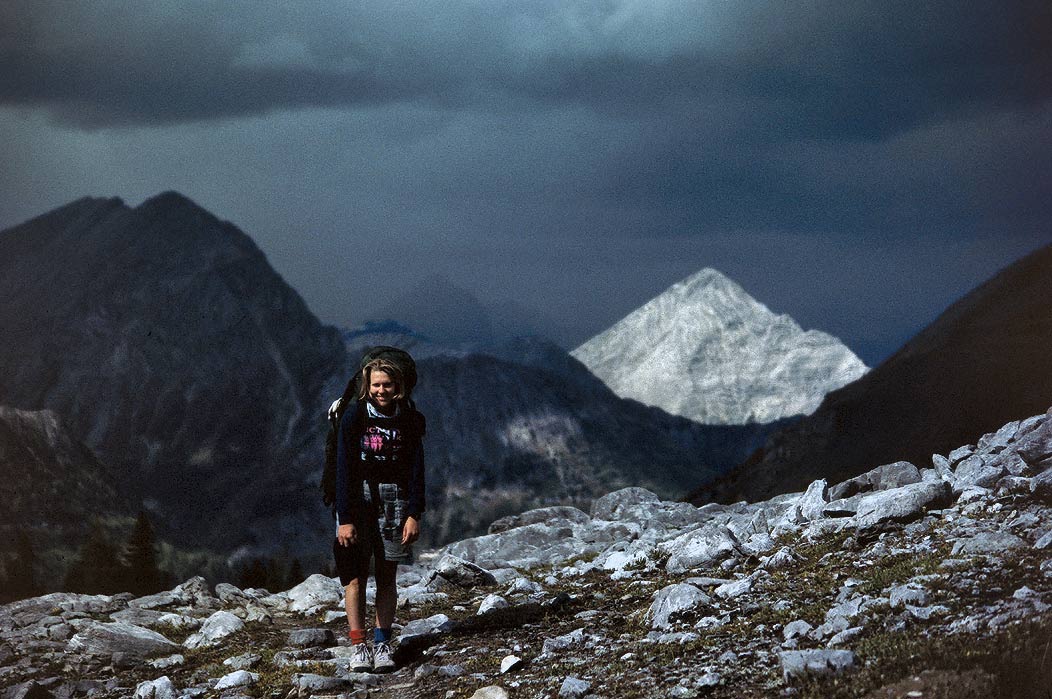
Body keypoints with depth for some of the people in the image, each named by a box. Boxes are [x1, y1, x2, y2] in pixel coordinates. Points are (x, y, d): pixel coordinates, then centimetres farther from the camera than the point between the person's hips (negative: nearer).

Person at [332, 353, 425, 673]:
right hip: (357, 499, -1)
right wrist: (345, 519, -10)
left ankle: (382, 643, 9)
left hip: (393, 502, 1)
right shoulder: (353, 417, -4)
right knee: (355, 575, -5)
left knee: (387, 576, 4)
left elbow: (416, 470, 2)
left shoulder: (410, 420, 1)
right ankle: (358, 646, -3)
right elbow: (344, 469, -6)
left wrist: (414, 515, -5)